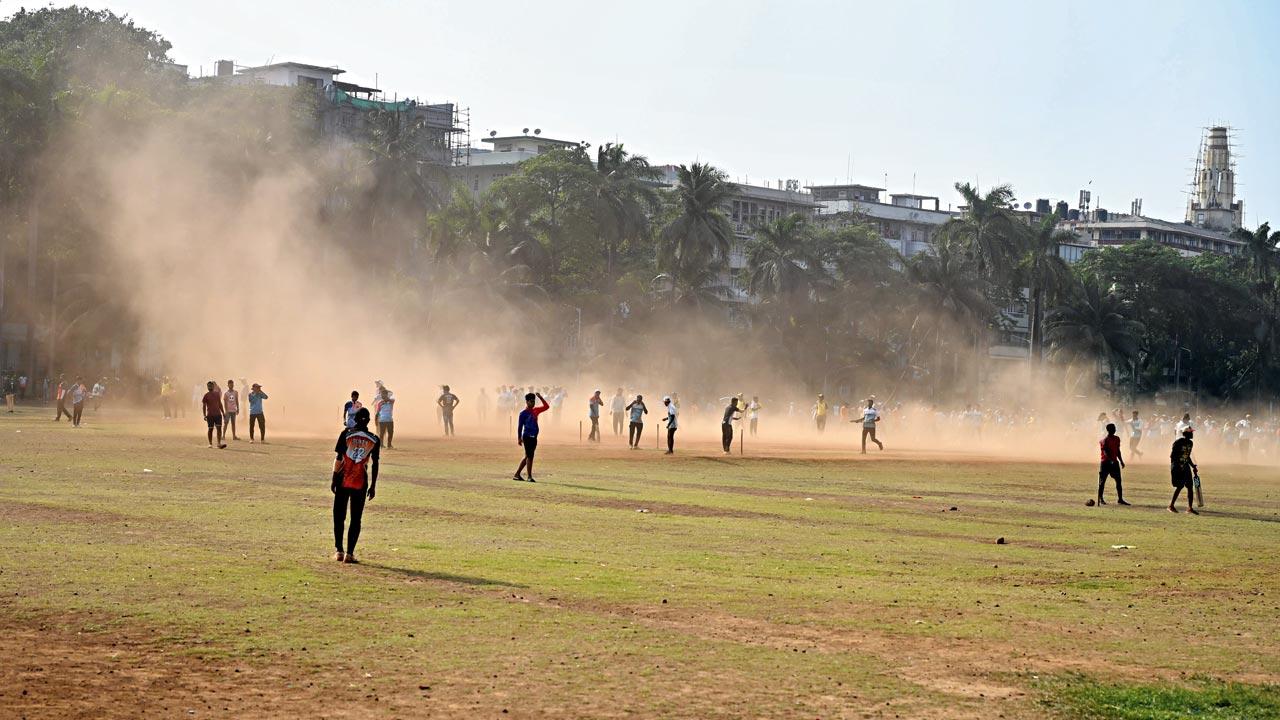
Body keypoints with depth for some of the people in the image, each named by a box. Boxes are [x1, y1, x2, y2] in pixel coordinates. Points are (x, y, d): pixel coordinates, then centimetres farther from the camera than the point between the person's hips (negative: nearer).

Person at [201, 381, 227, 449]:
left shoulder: (217, 394, 10)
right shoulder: (206, 395, -1)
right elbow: (204, 405, -1)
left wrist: (223, 412, 16)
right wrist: (204, 415, -10)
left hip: (218, 414, 2)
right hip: (210, 415, -2)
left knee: (219, 428, -9)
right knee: (210, 429, 4)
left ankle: (219, 444, -14)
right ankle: (210, 443, 16)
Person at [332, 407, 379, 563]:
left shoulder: (346, 434, -2)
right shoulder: (374, 440, 2)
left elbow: (339, 459, -5)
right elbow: (374, 464, 2)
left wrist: (334, 479, 2)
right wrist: (373, 486, 9)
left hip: (343, 481, -1)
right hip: (361, 483, 1)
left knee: (339, 516, 10)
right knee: (356, 519, 6)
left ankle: (338, 551, 3)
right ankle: (349, 553, 0)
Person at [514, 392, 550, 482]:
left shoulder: (535, 411, 14)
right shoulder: (523, 413, -5)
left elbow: (546, 406, 13)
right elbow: (520, 426, -6)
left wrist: (540, 397, 4)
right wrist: (519, 438, -10)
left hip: (534, 437, 8)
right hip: (527, 437, -8)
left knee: (528, 456, 11)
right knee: (529, 456, -7)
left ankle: (517, 474, 18)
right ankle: (529, 477, -3)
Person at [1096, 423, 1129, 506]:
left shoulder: (1117, 439, 10)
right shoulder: (1104, 440, -12)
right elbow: (1106, 452, -23)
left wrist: (1121, 461, 18)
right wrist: (1111, 460, -36)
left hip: (1114, 462, 6)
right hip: (1106, 462, -6)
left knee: (1118, 481, 2)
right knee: (1102, 481, 0)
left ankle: (1120, 499, 6)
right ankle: (1100, 499, 9)